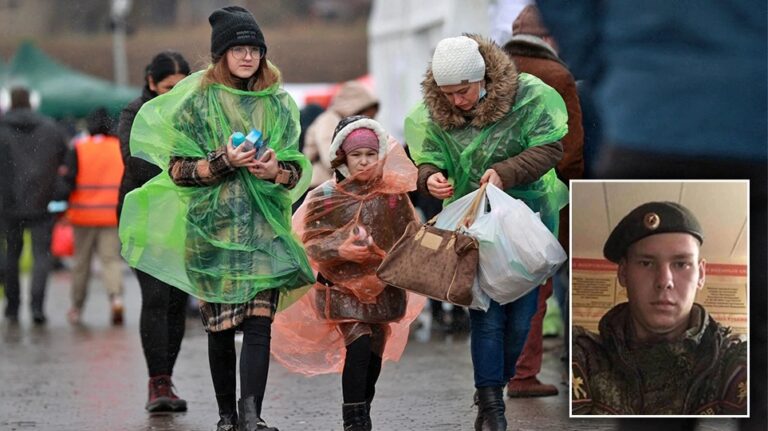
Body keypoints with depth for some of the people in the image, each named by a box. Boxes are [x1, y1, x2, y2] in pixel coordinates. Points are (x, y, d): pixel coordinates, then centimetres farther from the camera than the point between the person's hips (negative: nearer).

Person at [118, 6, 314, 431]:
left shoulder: (279, 104, 10)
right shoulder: (197, 102, 2)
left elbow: (297, 170, 12)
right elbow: (178, 169, -2)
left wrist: (276, 170, -11)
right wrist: (223, 162, -17)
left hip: (263, 228, 1)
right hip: (212, 228, -1)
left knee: (259, 320, -14)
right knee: (220, 326, 4)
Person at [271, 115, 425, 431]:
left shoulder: (393, 194, 0)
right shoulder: (325, 197, -5)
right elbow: (313, 245, -6)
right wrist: (344, 246, -23)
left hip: (383, 287, 3)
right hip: (343, 286, -3)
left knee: (374, 355, 7)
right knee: (358, 344, -18)